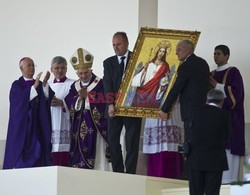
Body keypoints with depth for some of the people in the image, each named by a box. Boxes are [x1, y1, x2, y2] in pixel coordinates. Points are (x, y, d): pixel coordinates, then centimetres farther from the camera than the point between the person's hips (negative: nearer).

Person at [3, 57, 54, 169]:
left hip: (38, 125, 4)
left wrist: (45, 84, -21)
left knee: (38, 150, -4)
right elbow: (22, 99, -18)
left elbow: (49, 98, -4)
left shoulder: (40, 84, 14)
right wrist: (34, 86, -28)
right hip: (22, 125, -4)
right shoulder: (17, 85, 1)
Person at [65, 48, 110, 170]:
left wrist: (87, 96, -16)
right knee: (78, 159, 2)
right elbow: (69, 106, 3)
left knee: (96, 158, -8)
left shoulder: (100, 84, -3)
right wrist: (79, 98, -13)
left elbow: (102, 105, -13)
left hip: (95, 128, -5)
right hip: (78, 129, 5)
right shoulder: (74, 86, 13)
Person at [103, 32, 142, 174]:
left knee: (132, 142, -3)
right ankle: (117, 172, 7)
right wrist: (110, 105, -17)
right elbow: (108, 85, -2)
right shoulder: (109, 63, 9)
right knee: (113, 140, 1)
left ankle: (130, 174, -3)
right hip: (115, 107, 3)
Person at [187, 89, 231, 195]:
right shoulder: (224, 114, -5)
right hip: (215, 160, -2)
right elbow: (226, 136, 3)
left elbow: (190, 135, 2)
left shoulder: (198, 112, 0)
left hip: (196, 159, 2)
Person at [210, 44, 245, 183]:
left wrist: (217, 86, -16)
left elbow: (236, 92, -14)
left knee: (227, 146, -10)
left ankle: (228, 177, -9)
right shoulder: (212, 74, 16)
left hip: (229, 115, -7)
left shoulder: (233, 72, -5)